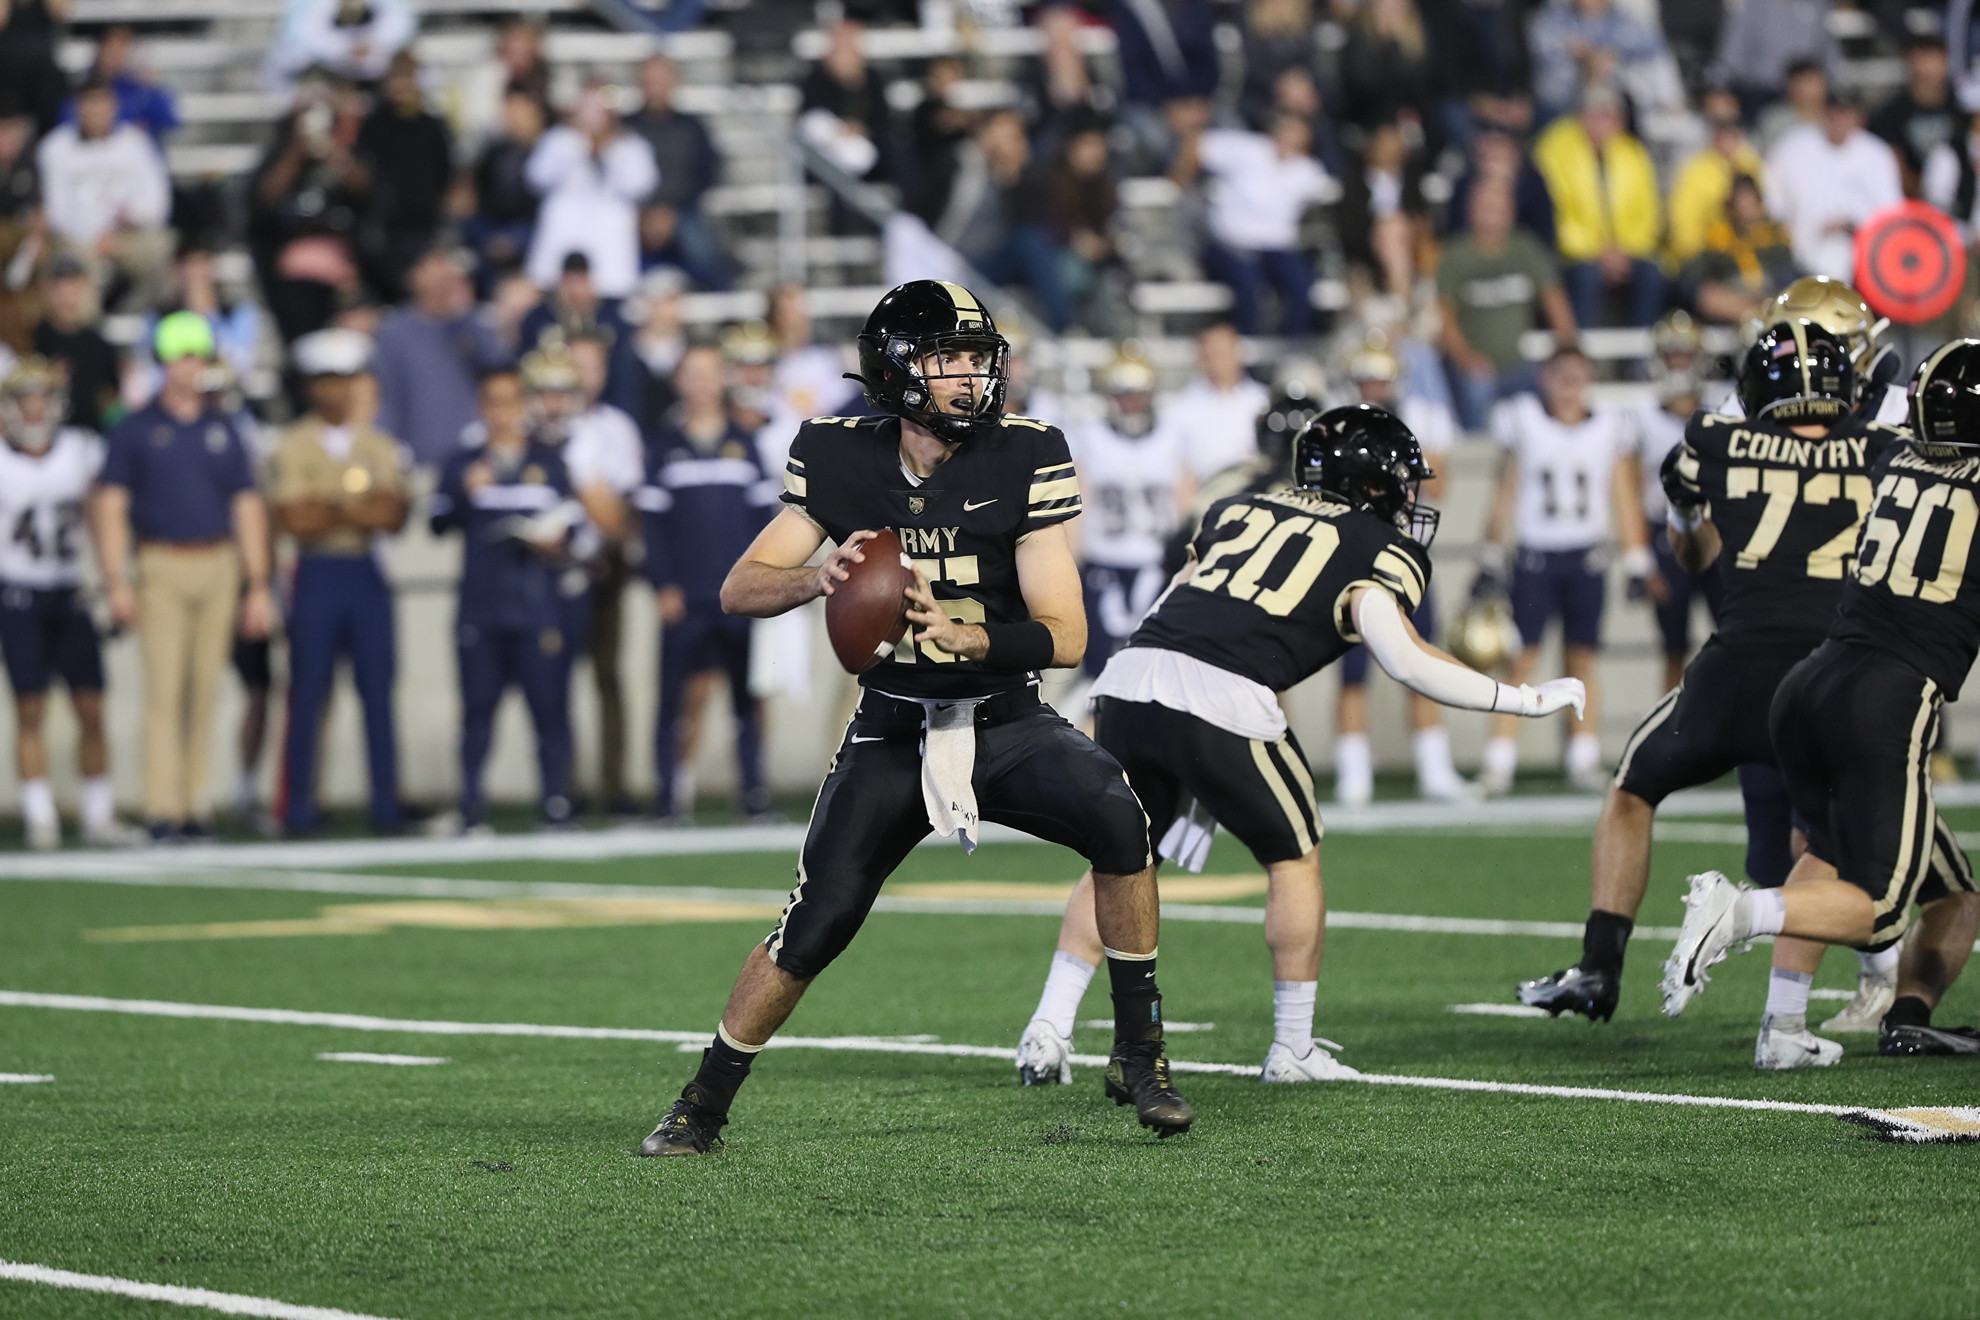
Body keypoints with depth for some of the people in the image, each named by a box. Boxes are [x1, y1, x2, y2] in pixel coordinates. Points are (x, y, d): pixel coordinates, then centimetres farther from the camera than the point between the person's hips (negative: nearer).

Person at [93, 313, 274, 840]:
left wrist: (258, 587, 8)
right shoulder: (135, 430, 4)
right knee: (164, 687, -10)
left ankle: (197, 804, 7)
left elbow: (247, 509, 13)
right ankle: (162, 809, -13)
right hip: (161, 567, -3)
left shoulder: (224, 430, 12)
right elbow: (111, 506, 1)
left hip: (218, 566, 3)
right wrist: (116, 581, -9)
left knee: (205, 690, 3)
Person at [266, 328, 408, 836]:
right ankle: (300, 807, 1)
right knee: (307, 694, -3)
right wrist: (360, 511, -7)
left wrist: (328, 511, -12)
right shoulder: (292, 446, 1)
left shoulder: (379, 446, 10)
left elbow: (395, 516, -2)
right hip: (317, 573, -3)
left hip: (367, 574, 3)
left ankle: (386, 805, 4)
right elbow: (294, 519, -10)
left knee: (378, 693, 1)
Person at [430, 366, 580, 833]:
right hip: (480, 609, 0)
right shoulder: (463, 464, 13)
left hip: (538, 606, 0)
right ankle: (472, 807, 3)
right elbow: (440, 523, 4)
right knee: (478, 708, -2)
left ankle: (555, 805, -2)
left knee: (549, 705, -6)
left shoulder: (550, 462, 14)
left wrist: (555, 541, -7)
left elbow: (573, 524, 13)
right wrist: (467, 492, -12)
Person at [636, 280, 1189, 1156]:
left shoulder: (1023, 459, -12)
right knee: (814, 928, -8)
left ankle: (1138, 1053, -13)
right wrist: (821, 579, -28)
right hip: (893, 735, 1)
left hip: (1006, 722, -1)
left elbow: (1066, 634, -15)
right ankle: (703, 1106, 12)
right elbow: (739, 591, -7)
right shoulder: (841, 460, -6)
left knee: (1118, 819, -28)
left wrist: (967, 638, -34)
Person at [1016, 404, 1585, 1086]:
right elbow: (1404, 659, -4)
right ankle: (1293, 1048, 20)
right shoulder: (1379, 550, 12)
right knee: (1294, 856, 16)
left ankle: (1049, 1029, 8)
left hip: (1130, 673, 5)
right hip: (1222, 699, -5)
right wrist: (1527, 699, 6)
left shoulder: (1239, 511, 28)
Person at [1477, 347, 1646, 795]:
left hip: (1585, 560, 1)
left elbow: (1623, 499, 10)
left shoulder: (1609, 427, 5)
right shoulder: (1524, 421, 2)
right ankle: (1500, 761, -6)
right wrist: (1491, 559, 9)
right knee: (1522, 659, -6)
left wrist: (1636, 564, 8)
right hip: (1534, 556, -1)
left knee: (1582, 660, 4)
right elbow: (1506, 494, 9)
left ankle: (1585, 759, 12)